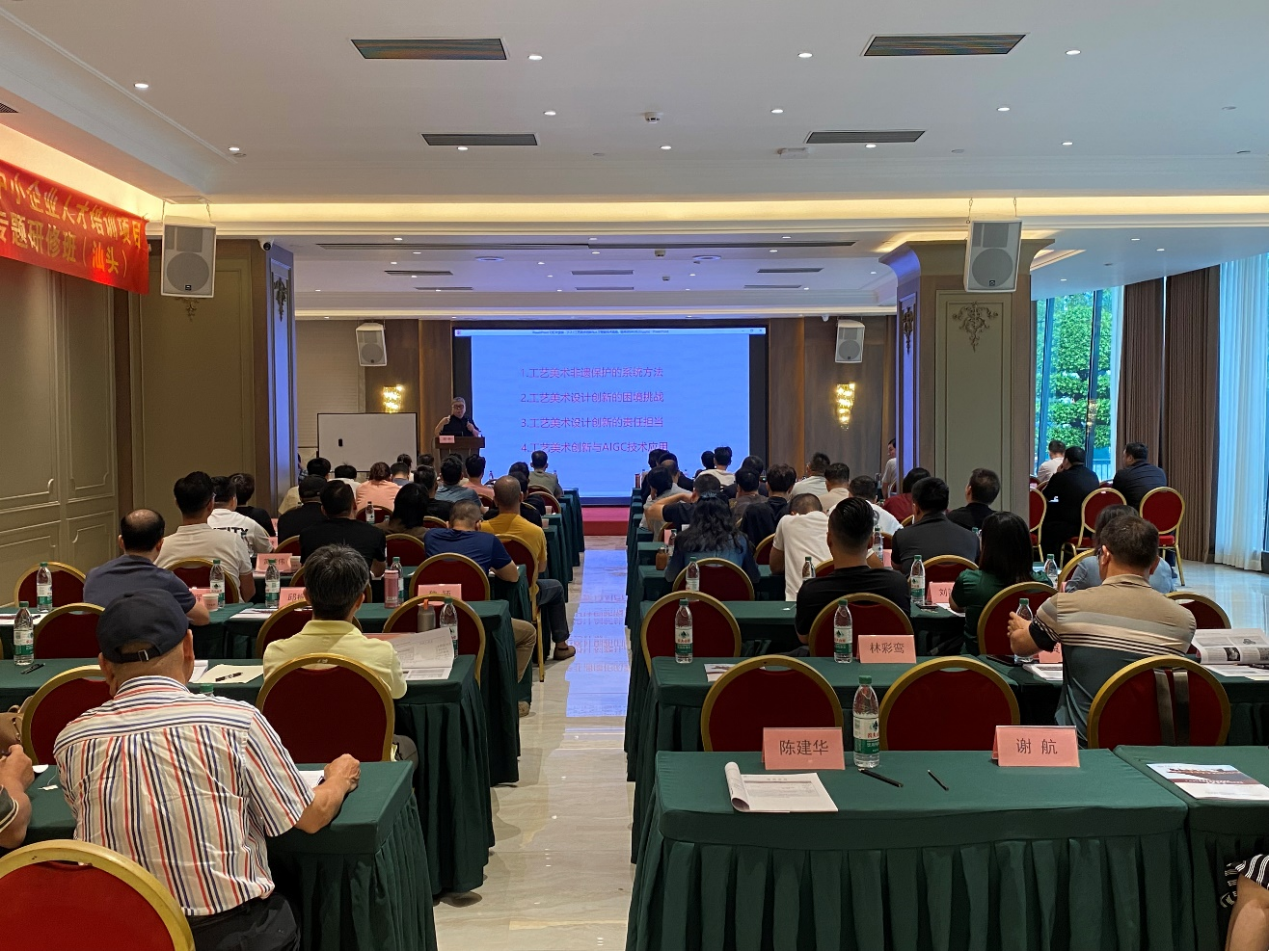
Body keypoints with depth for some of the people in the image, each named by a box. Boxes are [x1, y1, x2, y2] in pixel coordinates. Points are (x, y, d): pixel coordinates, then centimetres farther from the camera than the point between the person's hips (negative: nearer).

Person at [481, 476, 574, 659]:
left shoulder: (482, 529, -17)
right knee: (556, 587, 29)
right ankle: (561, 645, 34)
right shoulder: (535, 532, -22)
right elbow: (541, 568, -5)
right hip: (524, 596, -3)